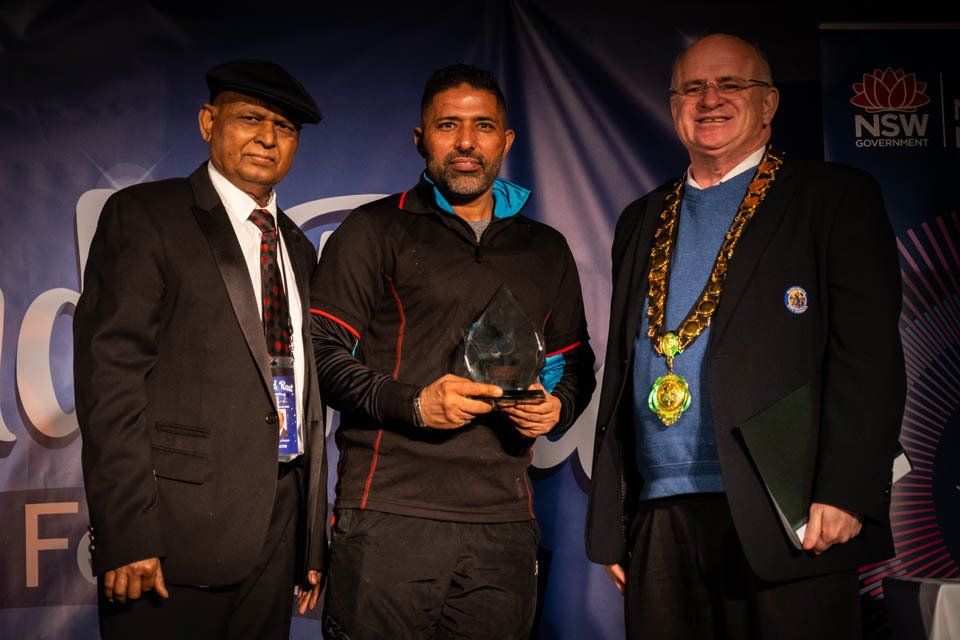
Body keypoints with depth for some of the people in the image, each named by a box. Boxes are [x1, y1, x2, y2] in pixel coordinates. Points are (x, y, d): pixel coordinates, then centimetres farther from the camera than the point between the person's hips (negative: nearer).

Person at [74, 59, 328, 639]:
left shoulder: (297, 247, 16)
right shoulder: (144, 215, -2)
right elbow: (109, 374, -10)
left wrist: (314, 539, 13)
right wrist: (125, 535, -17)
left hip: (278, 527, 6)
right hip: (179, 526, -5)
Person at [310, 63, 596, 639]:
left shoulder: (547, 250, 18)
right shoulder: (375, 231, 6)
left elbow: (575, 363, 24)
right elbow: (321, 352, 0)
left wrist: (558, 408, 1)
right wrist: (412, 404, -15)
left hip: (504, 521, 4)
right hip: (390, 513, -3)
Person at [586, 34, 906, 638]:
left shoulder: (836, 197, 3)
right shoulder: (642, 221, 18)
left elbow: (869, 355, -6)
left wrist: (845, 494, -17)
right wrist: (609, 522, 12)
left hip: (786, 521, -4)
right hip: (659, 521, 4)